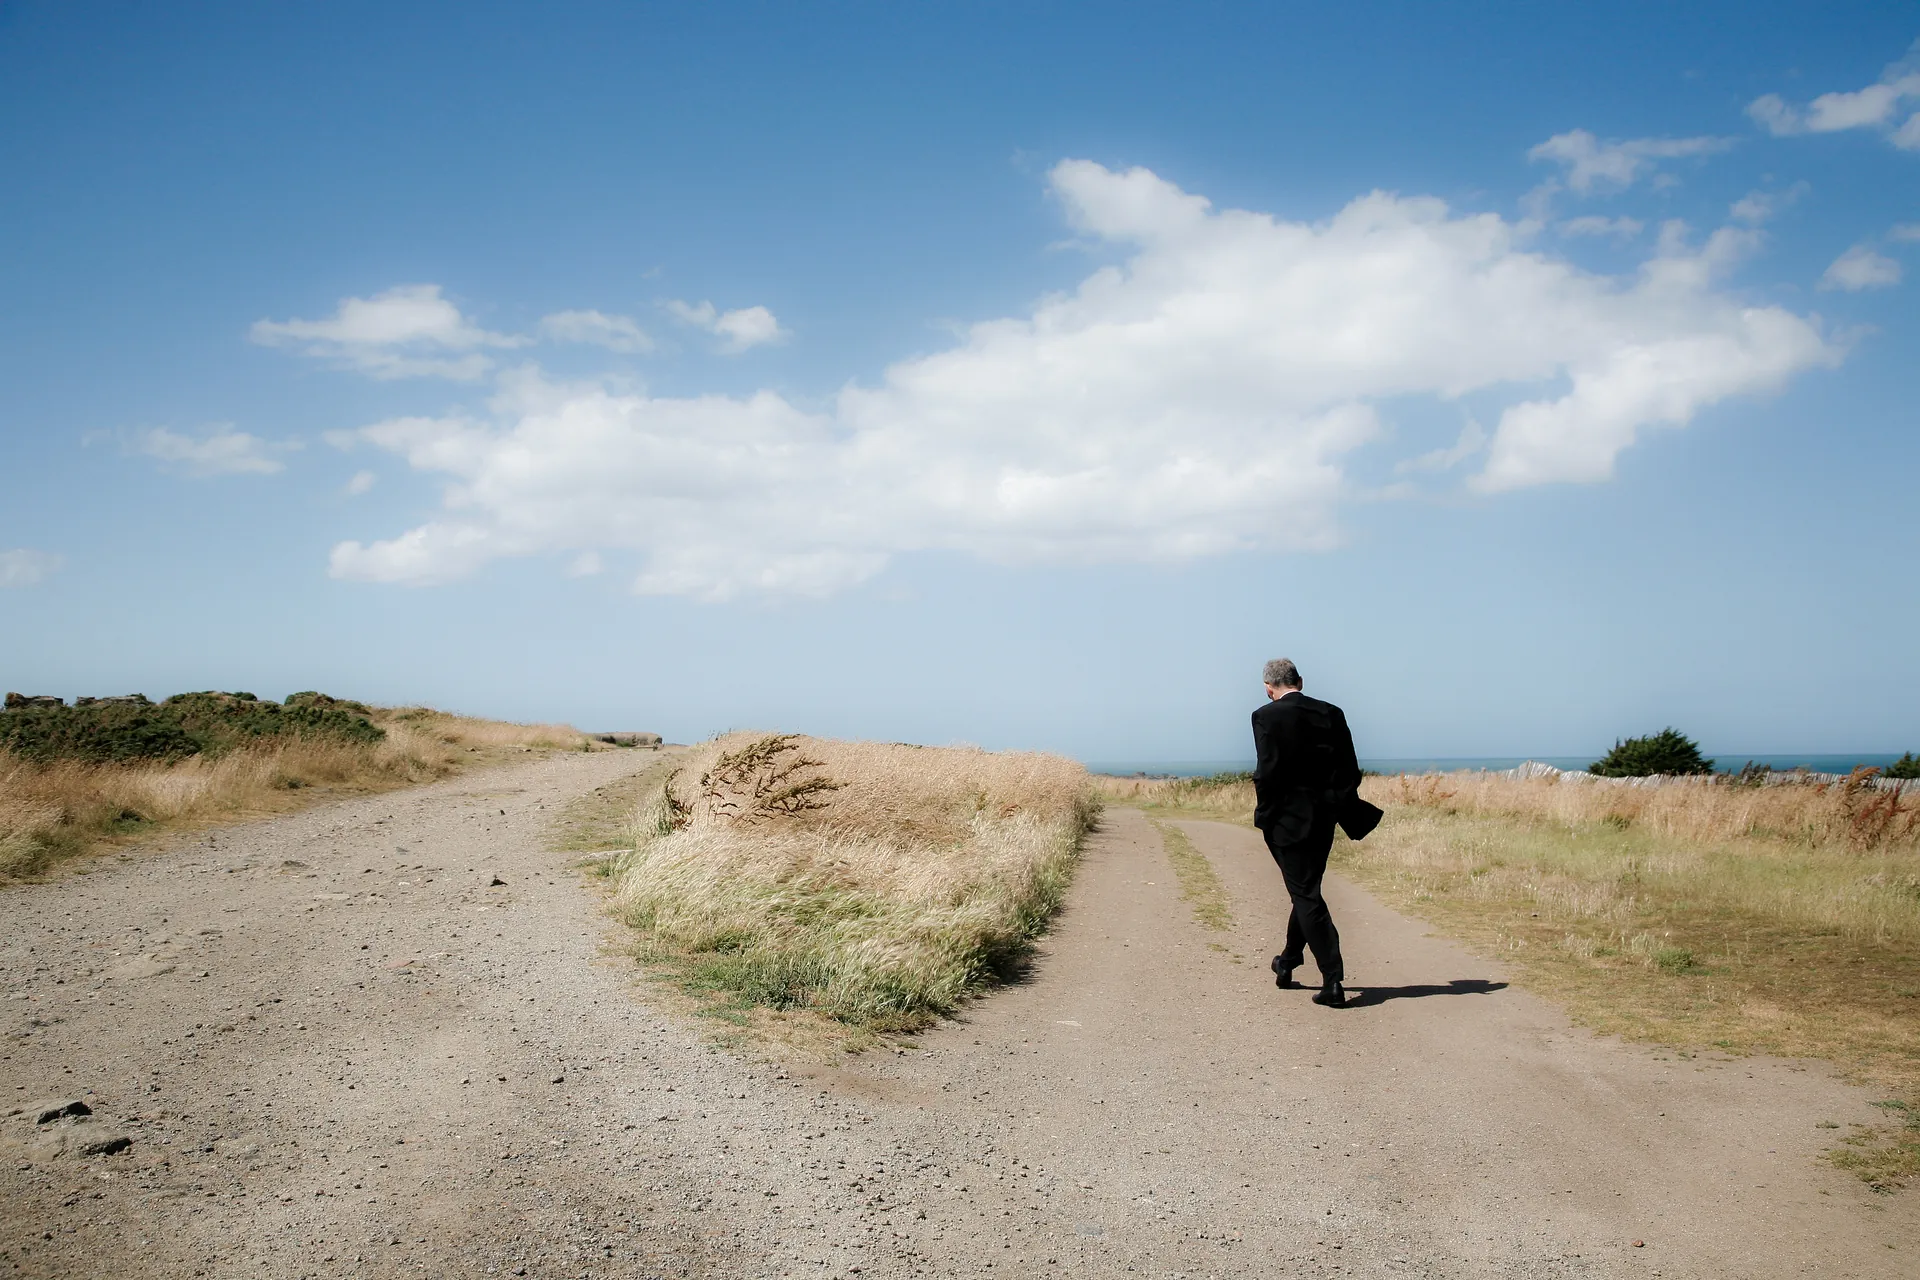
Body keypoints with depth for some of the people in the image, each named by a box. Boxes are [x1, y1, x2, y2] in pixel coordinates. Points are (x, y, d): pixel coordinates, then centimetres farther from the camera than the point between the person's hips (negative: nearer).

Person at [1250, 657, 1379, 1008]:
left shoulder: (1267, 716, -10)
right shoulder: (1332, 714, 5)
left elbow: (1267, 772, -17)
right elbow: (1350, 771, 4)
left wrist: (1265, 815, -4)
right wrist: (1341, 811, 13)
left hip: (1289, 819, -5)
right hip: (1324, 818, 6)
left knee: (1307, 896, -1)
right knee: (1306, 891, 20)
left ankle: (1333, 981, -7)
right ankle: (1287, 963, 36)